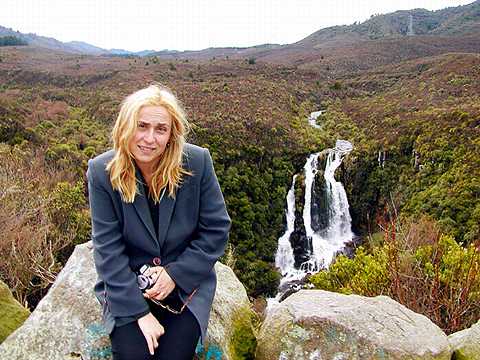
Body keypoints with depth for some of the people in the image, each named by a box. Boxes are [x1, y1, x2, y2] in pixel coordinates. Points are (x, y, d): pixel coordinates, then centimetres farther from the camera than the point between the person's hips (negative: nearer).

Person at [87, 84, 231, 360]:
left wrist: (176, 274, -13)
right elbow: (108, 249, -12)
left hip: (186, 282, 0)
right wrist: (140, 312, -15)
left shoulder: (197, 162, -15)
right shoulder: (101, 171, -13)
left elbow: (217, 229, -7)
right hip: (126, 284, 1)